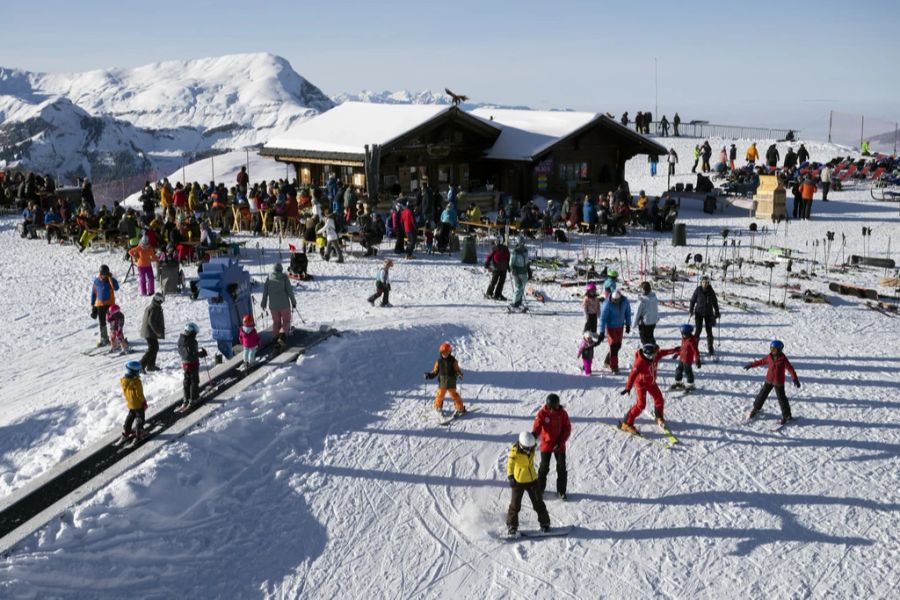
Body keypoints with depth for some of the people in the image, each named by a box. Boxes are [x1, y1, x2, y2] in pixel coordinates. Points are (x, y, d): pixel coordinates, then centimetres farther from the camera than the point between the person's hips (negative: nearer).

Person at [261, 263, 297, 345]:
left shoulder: (268, 278, -1)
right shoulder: (284, 278, -8)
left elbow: (265, 292, 3)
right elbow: (290, 291, -8)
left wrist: (263, 303, 15)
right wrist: (293, 302, 2)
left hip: (273, 305, 3)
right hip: (284, 304, -3)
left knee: (276, 322, 16)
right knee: (286, 321, 8)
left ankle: (277, 337, 20)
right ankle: (283, 334, -14)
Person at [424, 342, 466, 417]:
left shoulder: (453, 360, -4)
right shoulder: (439, 361, 1)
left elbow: (457, 370, -2)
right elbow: (435, 371, 8)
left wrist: (459, 374, -22)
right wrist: (429, 375, -6)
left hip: (451, 383, -2)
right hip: (442, 382, 2)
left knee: (454, 395, -3)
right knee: (440, 395, 5)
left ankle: (460, 408, 11)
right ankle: (438, 407, 30)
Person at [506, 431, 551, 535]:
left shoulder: (532, 448, -7)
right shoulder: (515, 451, -23)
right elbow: (510, 464, -37)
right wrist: (510, 477, -48)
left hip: (532, 479, 4)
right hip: (518, 481, -4)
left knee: (538, 502, 8)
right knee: (515, 504, -1)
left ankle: (544, 523, 22)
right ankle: (512, 525, 13)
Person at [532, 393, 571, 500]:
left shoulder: (563, 413, -7)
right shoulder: (542, 413, -12)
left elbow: (567, 428, -4)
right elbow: (537, 425, -22)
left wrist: (561, 442, -15)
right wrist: (534, 434, -45)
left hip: (559, 445, 1)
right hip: (546, 444, -1)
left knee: (562, 468, 5)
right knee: (544, 467, 3)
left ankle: (561, 491, 19)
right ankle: (539, 489, 20)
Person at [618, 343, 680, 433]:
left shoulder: (655, 356, -13)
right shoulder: (640, 362, -34)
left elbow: (663, 352, 6)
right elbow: (633, 374, -39)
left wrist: (674, 350, 13)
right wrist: (628, 388, -48)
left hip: (651, 382, 7)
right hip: (641, 383, -7)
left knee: (659, 399, 12)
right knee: (641, 404, -15)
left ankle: (659, 417, 41)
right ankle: (626, 423, -10)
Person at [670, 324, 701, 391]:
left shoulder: (691, 340, -22)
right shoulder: (684, 338, 5)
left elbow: (695, 351, -23)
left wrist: (697, 360, -25)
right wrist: (677, 353, 29)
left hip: (687, 360, -9)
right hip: (681, 358, 9)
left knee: (688, 371, 0)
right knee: (679, 370, 18)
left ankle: (691, 385, 15)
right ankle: (678, 383, 35)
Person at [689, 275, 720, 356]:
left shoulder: (711, 291, -2)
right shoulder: (698, 290, -7)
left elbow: (715, 302, 7)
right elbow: (693, 300, 0)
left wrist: (717, 313, 8)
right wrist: (691, 310, -8)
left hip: (708, 313, 2)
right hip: (699, 312, -2)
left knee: (709, 331, 4)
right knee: (698, 330, -6)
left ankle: (710, 349, 15)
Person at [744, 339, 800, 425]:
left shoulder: (783, 359, -16)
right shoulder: (769, 357, -3)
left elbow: (790, 369, -17)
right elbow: (761, 361, 12)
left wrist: (795, 379, -24)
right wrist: (751, 365, 19)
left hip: (779, 382, -4)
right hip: (769, 380, 5)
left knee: (782, 398, -1)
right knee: (762, 394, 12)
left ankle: (786, 415, 12)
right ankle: (756, 408, 32)